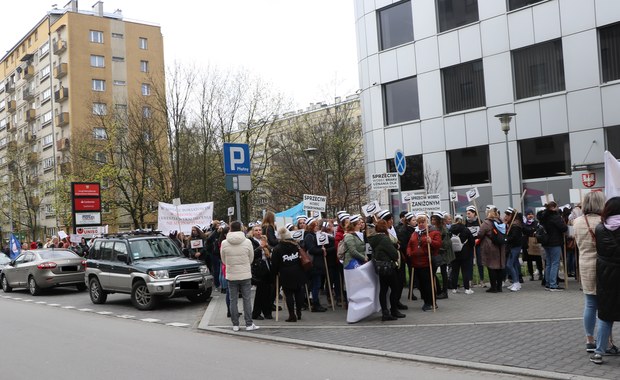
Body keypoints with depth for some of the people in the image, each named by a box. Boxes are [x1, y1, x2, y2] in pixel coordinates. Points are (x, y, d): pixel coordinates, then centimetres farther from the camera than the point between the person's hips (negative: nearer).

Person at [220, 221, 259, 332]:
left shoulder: (224, 243, -7)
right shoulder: (247, 242, -9)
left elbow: (223, 260, 4)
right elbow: (251, 258, 3)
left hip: (231, 275, 1)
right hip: (245, 275, -1)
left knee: (233, 300, 9)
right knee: (247, 299, 6)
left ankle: (235, 324, 13)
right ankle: (249, 324, 9)